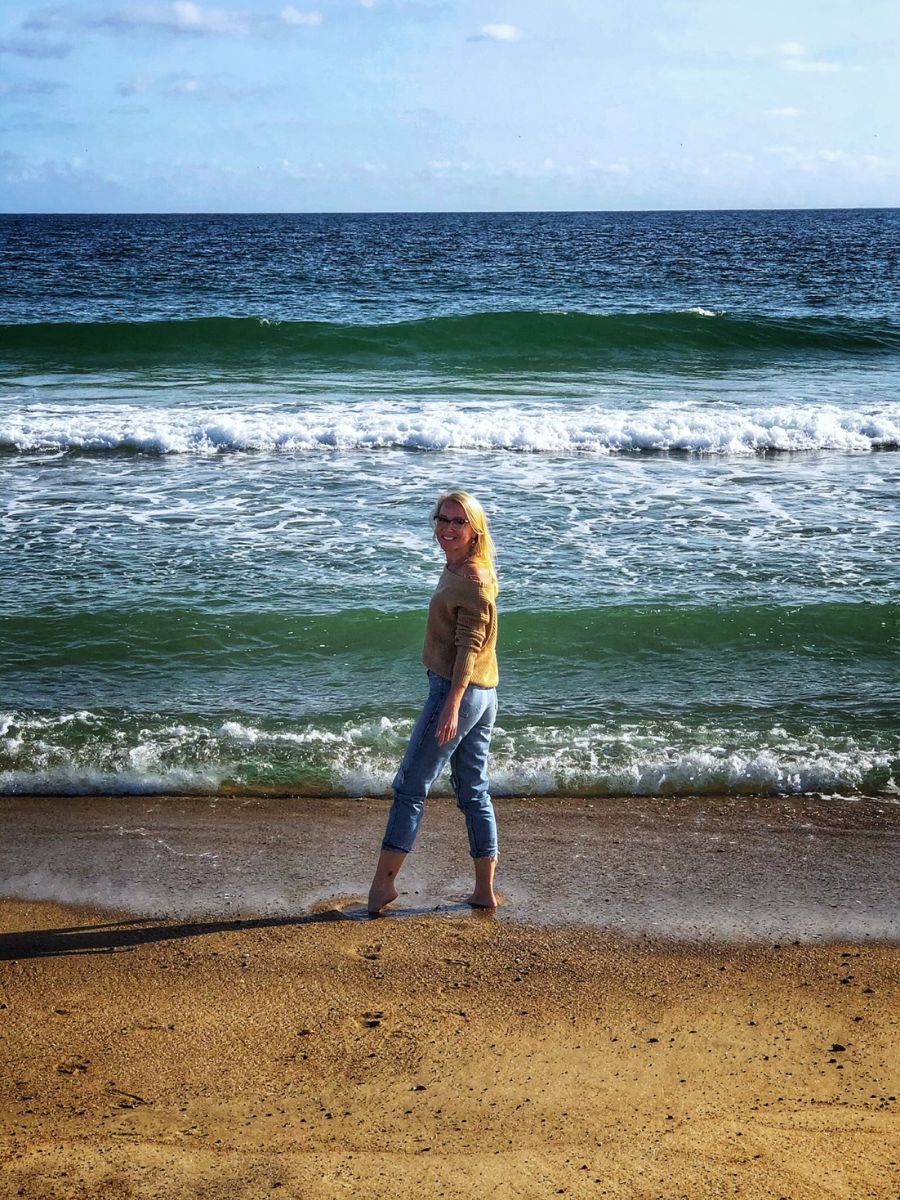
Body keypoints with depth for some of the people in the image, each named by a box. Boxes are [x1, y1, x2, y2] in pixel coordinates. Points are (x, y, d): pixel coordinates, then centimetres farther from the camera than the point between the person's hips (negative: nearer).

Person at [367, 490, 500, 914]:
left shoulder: (472, 578, -16)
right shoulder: (454, 569, 14)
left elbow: (470, 646, -20)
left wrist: (451, 705, -24)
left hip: (458, 692, -10)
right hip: (482, 695, 10)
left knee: (411, 786, -2)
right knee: (474, 792, 12)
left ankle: (383, 881, 6)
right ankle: (484, 892, 17)